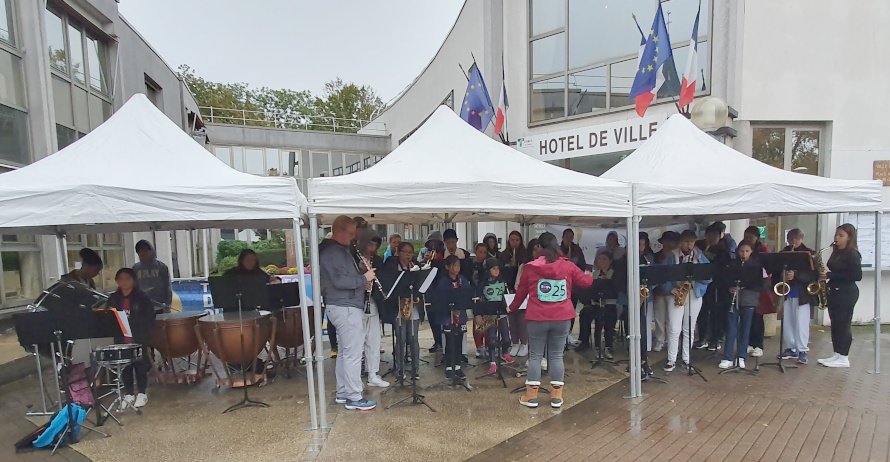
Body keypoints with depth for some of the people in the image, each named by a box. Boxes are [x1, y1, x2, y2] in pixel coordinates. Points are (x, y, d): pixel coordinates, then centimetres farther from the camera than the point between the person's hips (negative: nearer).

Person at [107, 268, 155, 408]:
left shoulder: (142, 298, -3)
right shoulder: (113, 299, 7)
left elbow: (149, 318, -6)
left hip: (139, 339, -3)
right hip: (121, 339, 3)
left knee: (140, 366, 3)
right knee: (125, 367, 9)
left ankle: (142, 394, 16)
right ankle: (128, 394, 22)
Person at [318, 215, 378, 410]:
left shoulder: (340, 250, 17)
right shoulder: (333, 252, -15)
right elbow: (340, 281, -24)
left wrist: (362, 280, 6)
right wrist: (364, 278, -15)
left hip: (345, 306, 11)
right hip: (346, 308, -11)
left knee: (345, 352, 17)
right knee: (353, 354, -5)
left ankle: (342, 393, 27)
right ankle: (354, 398, 2)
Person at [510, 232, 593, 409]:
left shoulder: (530, 268, -4)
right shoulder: (568, 266, -2)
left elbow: (521, 291, 7)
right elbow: (586, 281, 10)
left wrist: (512, 308, 24)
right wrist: (589, 275, 34)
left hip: (537, 318, -1)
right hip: (562, 318, 2)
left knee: (535, 356, 7)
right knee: (556, 356, 10)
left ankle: (531, 396, 12)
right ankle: (556, 396, 14)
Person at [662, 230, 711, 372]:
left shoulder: (700, 256, 5)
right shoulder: (673, 256, 1)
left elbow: (709, 277, 2)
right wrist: (671, 289, -15)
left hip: (695, 295, 2)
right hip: (677, 295, -2)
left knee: (689, 329, 8)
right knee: (674, 329, -6)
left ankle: (686, 359, 21)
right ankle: (671, 360, 3)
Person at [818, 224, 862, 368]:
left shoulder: (852, 254, -11)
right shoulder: (836, 252, 13)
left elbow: (857, 276, -18)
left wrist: (831, 275, -19)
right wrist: (826, 275, 1)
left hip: (846, 293, -8)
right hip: (834, 291, 8)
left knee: (843, 324, -3)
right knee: (835, 324, 11)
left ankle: (844, 359, 5)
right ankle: (837, 355, 19)